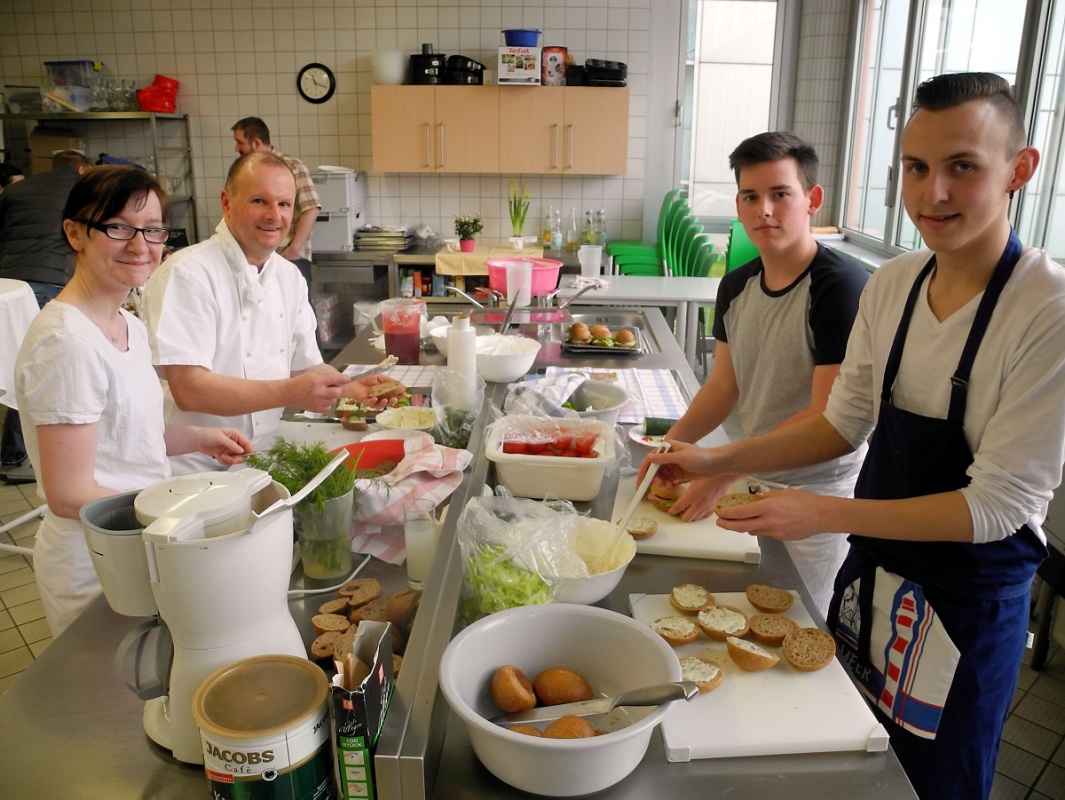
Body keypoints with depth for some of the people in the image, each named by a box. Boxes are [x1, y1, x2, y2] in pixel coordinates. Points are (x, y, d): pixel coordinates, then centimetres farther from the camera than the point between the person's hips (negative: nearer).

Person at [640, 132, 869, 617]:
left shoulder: (842, 288, -21)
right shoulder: (736, 287, 1)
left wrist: (723, 472, -24)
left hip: (817, 492, -6)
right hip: (752, 480, 6)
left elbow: (828, 419, -24)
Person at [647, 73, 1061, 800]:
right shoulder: (891, 284, -5)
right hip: (872, 573, 6)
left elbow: (997, 505, -23)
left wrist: (828, 514, -28)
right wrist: (720, 461, -7)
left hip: (968, 602, -5)